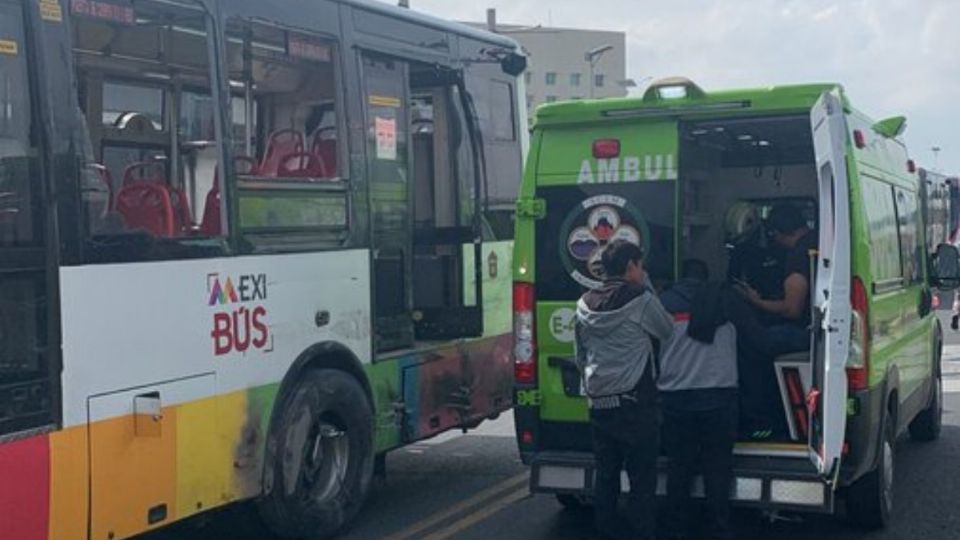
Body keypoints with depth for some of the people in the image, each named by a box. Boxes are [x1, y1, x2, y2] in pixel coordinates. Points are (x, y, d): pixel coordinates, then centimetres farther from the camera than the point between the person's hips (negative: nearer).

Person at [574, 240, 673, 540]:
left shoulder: (586, 304, 7)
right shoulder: (640, 299, -11)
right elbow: (667, 331, 5)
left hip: (598, 404, 6)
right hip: (634, 404, -6)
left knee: (606, 476, 12)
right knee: (642, 480, -1)